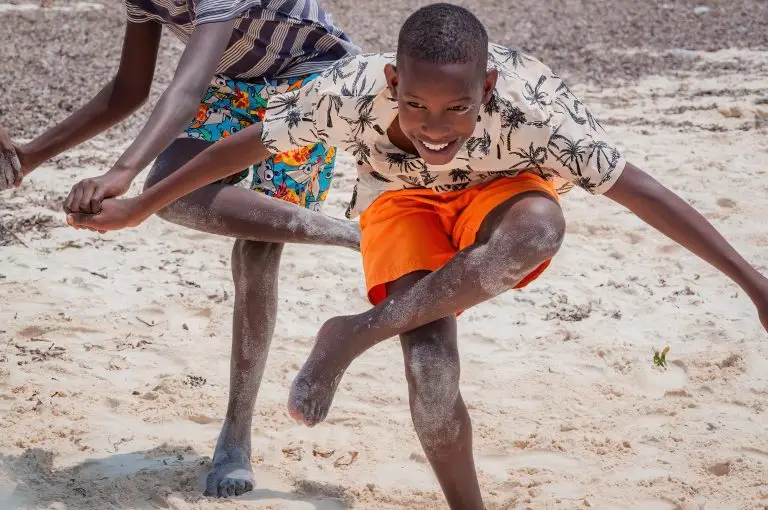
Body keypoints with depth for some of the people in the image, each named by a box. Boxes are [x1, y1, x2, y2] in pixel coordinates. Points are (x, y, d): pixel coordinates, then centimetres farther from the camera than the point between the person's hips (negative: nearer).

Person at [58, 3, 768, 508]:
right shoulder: (350, 92, -35)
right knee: (431, 374, -24)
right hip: (404, 201, 0)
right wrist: (139, 208, -8)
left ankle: (356, 335, -23)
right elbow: (245, 146, -18)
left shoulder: (531, 103, -38)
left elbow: (641, 191, -30)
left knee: (538, 229, -38)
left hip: (501, 192, 0)